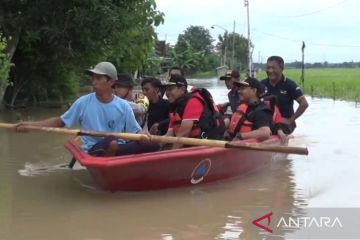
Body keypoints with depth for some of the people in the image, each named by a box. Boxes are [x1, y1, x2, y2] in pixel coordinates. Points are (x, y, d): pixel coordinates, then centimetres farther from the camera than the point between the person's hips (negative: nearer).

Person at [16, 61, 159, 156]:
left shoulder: (123, 106, 4)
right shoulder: (83, 102, 3)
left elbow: (136, 132, 5)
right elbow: (61, 121, 9)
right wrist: (31, 124, 0)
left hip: (118, 150, 3)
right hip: (93, 152, -3)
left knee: (152, 145, -23)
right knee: (111, 142, -38)